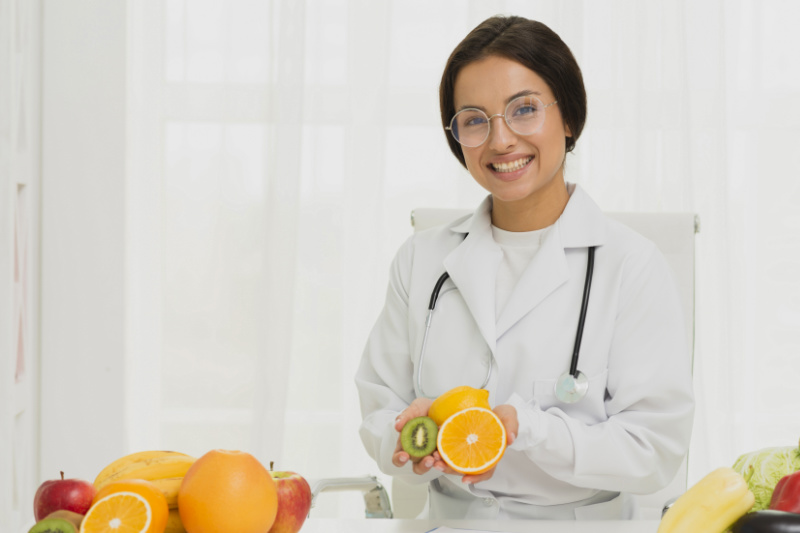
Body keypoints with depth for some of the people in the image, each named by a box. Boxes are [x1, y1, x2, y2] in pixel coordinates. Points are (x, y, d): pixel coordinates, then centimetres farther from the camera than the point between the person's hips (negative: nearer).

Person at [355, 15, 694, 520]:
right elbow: (380, 414, 8)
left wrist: (520, 427, -19)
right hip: (451, 519, 4)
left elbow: (655, 449, -8)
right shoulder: (422, 259, 8)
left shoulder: (633, 265, -4)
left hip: (586, 519, -3)